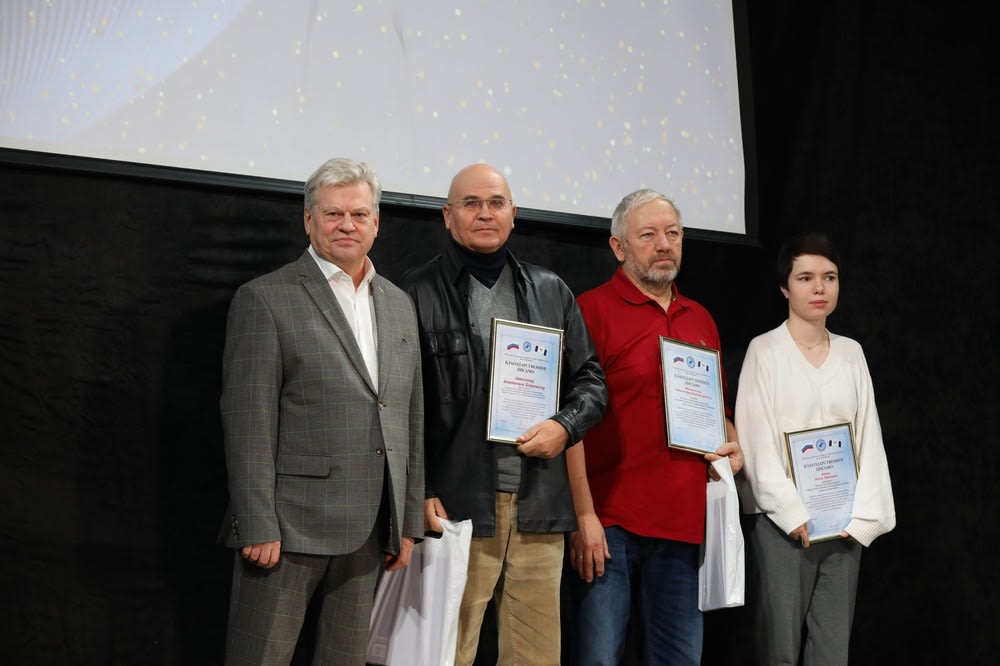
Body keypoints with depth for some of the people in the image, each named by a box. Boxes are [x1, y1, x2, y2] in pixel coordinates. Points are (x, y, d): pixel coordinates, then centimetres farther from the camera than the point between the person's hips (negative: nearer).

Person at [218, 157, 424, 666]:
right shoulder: (265, 299, -5)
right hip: (290, 526, -6)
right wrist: (258, 526, -15)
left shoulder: (399, 305, 14)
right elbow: (248, 423, -10)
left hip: (370, 530, 6)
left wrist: (408, 522, 13)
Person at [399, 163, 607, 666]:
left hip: (539, 507, 4)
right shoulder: (417, 293, 2)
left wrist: (565, 426, -2)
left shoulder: (551, 292, 15)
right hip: (456, 506, -4)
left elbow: (590, 379, 18)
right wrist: (418, 492, -8)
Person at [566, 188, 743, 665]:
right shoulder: (592, 310, -5)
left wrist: (734, 447, 7)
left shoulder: (700, 320, 16)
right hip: (609, 523, -6)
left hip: (682, 523, 6)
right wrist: (583, 516, -15)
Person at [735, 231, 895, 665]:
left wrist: (860, 515, -2)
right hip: (781, 520, -4)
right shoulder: (764, 350, -2)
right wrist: (794, 514, -11)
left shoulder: (851, 353, 11)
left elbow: (868, 437, 9)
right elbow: (756, 442, -6)